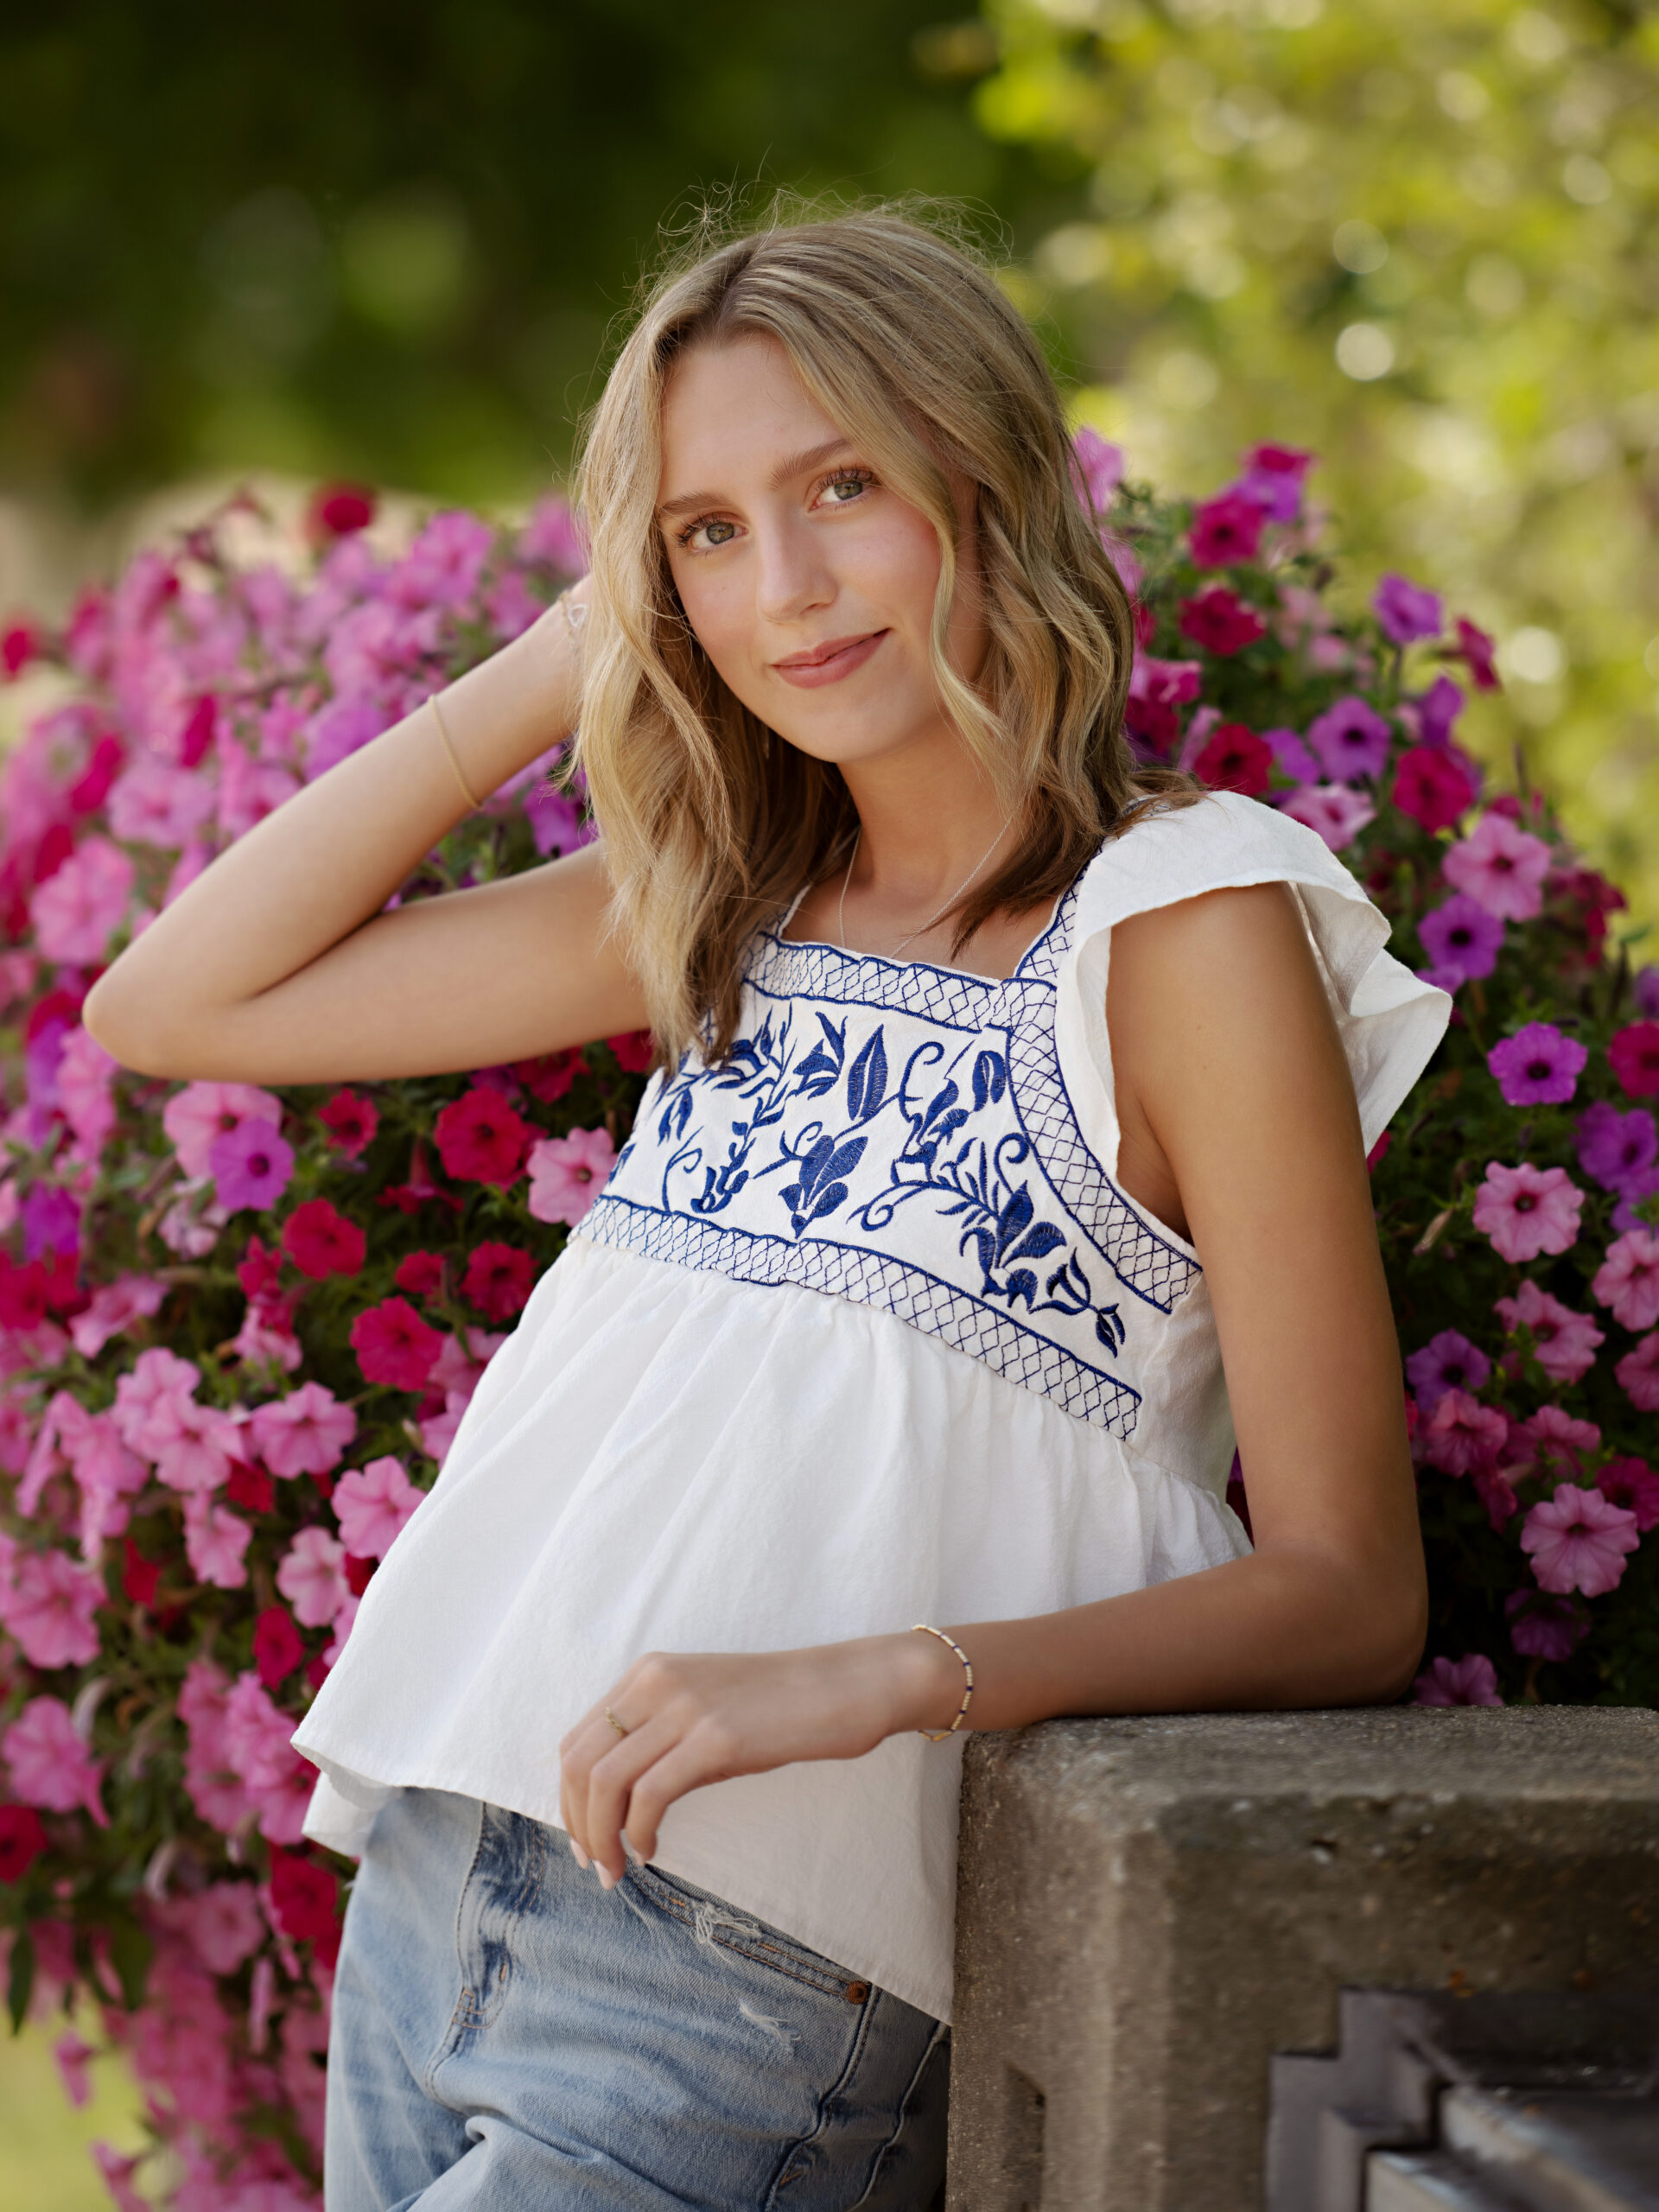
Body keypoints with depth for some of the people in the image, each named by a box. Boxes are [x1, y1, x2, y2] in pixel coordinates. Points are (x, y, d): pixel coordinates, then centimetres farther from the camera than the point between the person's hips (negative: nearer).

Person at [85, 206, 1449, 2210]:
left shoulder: (1176, 919, -7)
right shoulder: (727, 906, 13)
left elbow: (1348, 1594, -10)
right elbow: (178, 1004, 11)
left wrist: (875, 1679, -23)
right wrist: (553, 668, 7)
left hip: (759, 1989, -6)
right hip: (425, 1892, 7)